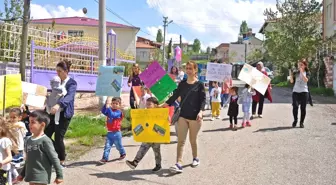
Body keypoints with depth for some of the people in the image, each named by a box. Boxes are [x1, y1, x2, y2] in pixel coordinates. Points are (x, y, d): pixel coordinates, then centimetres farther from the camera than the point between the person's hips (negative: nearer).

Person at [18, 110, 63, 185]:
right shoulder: (29, 140, 9)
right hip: (31, 177, 8)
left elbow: (54, 159, -12)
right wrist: (22, 174, 24)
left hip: (41, 178, -8)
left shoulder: (45, 140, -13)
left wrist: (59, 175, -11)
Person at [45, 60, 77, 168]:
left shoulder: (72, 83, -10)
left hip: (64, 114, -7)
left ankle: (62, 162, 12)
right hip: (53, 112, 7)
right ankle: (58, 154, 25)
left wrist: (58, 105, -45)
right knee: (46, 135, 4)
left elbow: (69, 97, -28)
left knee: (58, 138, -5)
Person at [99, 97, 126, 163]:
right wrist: (106, 104, -20)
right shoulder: (110, 110, 6)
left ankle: (123, 154, 39)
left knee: (118, 145, 14)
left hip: (116, 133, -5)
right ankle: (105, 158, -4)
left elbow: (112, 115, -32)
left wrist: (108, 107, -34)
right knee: (107, 146, -4)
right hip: (109, 133, 5)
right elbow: (103, 111, -11)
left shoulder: (118, 112, -14)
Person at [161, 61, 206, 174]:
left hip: (195, 116, -3)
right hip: (183, 115, 3)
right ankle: (179, 164, -8)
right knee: (181, 140, -5)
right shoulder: (182, 84, 8)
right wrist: (164, 105, 1)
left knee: (193, 140, 11)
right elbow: (175, 96, 9)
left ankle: (195, 158, 35)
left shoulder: (199, 84, -3)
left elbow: (203, 99, -7)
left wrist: (201, 111, -22)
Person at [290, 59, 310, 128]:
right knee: (295, 106, -11)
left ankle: (302, 122, 10)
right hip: (295, 91, 1)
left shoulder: (307, 73, 5)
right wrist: (291, 74, -11)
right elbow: (292, 81, 4)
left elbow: (306, 80, -14)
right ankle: (295, 120, 7)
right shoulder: (296, 73, 10)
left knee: (303, 108, -1)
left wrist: (301, 72, -16)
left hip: (304, 92, -1)